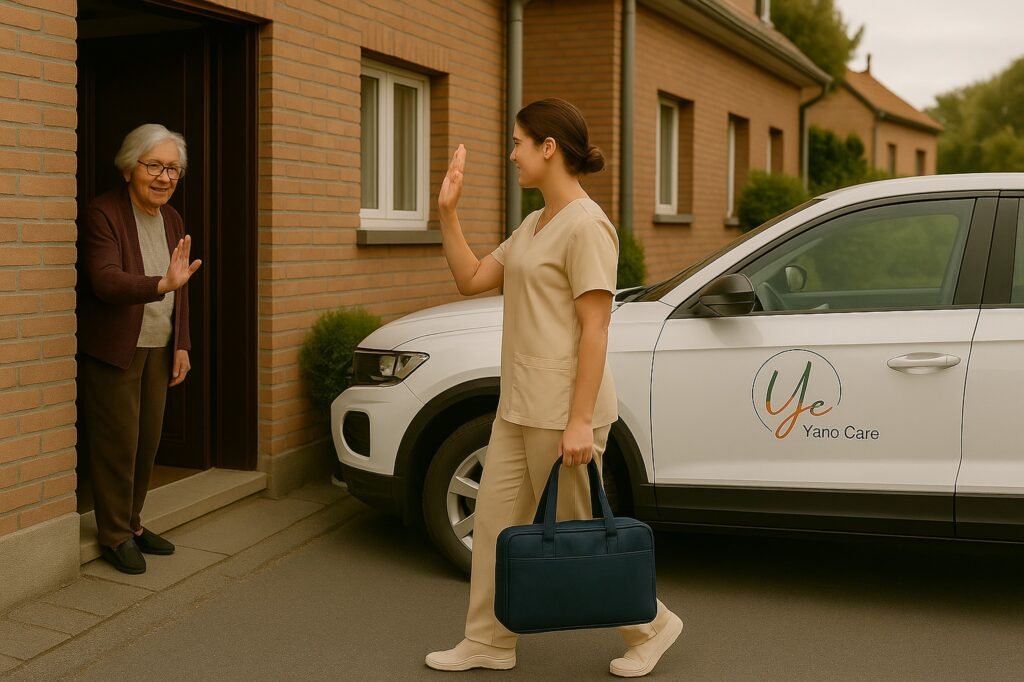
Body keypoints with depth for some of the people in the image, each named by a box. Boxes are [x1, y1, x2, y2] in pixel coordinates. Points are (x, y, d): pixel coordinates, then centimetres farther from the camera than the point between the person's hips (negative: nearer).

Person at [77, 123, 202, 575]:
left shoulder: (172, 221, 9)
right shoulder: (103, 214, -14)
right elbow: (105, 281, -27)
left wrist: (181, 345, 9)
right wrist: (163, 284, -41)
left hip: (158, 349, 7)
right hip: (112, 350, -7)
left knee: (148, 441, 12)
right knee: (118, 444, -1)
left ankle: (132, 522, 28)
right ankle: (115, 535, 13)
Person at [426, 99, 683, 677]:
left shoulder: (586, 225, -15)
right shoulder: (534, 225, 14)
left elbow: (594, 331, -19)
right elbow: (472, 279, 15)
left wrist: (579, 421, -22)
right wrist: (448, 212, 8)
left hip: (563, 411, -9)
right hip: (519, 408, 9)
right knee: (495, 523, 11)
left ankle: (651, 626, 22)